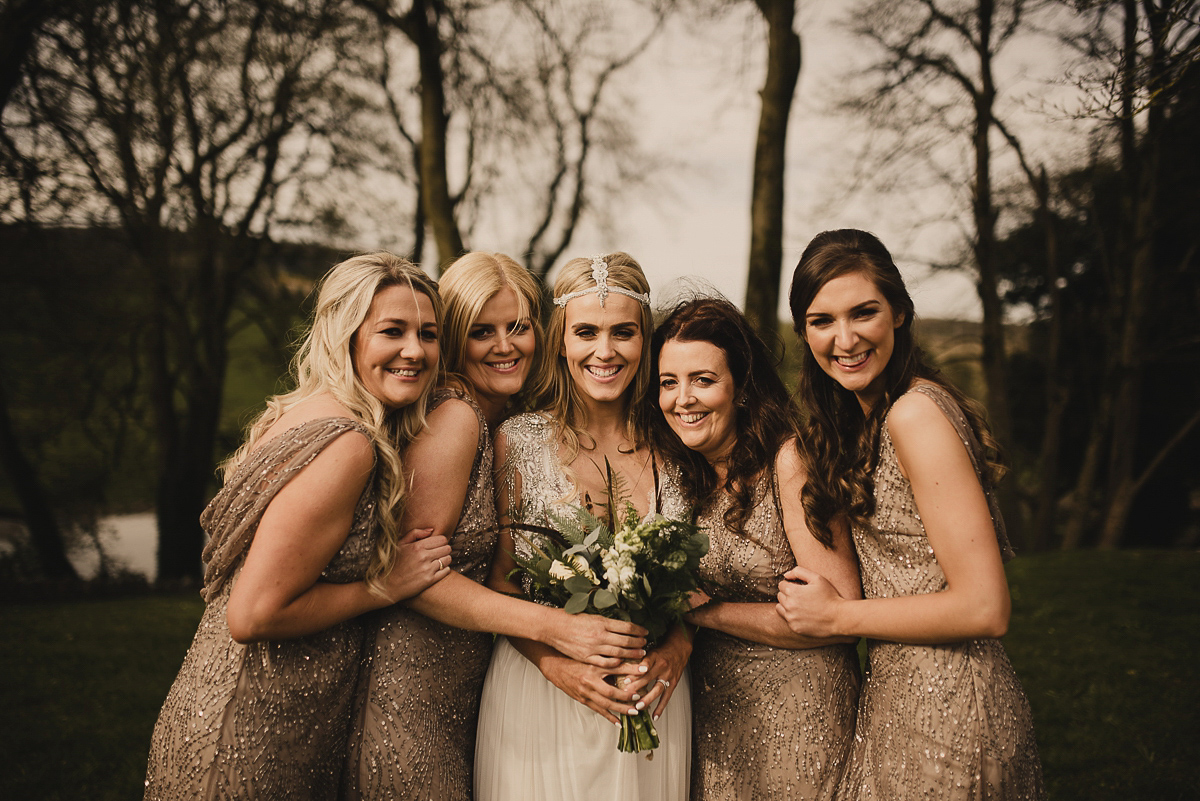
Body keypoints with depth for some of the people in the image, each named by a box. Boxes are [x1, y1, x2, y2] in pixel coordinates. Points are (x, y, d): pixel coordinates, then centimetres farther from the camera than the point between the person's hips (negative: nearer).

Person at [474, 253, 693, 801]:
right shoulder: (519, 442, -5)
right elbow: (497, 577, -3)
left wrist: (675, 650, -10)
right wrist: (556, 663, -16)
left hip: (651, 698, 2)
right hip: (540, 692, -2)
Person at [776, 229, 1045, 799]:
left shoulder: (916, 414, -20)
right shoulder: (866, 417, 9)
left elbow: (984, 609, -23)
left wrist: (837, 616, -14)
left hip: (944, 718, -9)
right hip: (902, 698, 9)